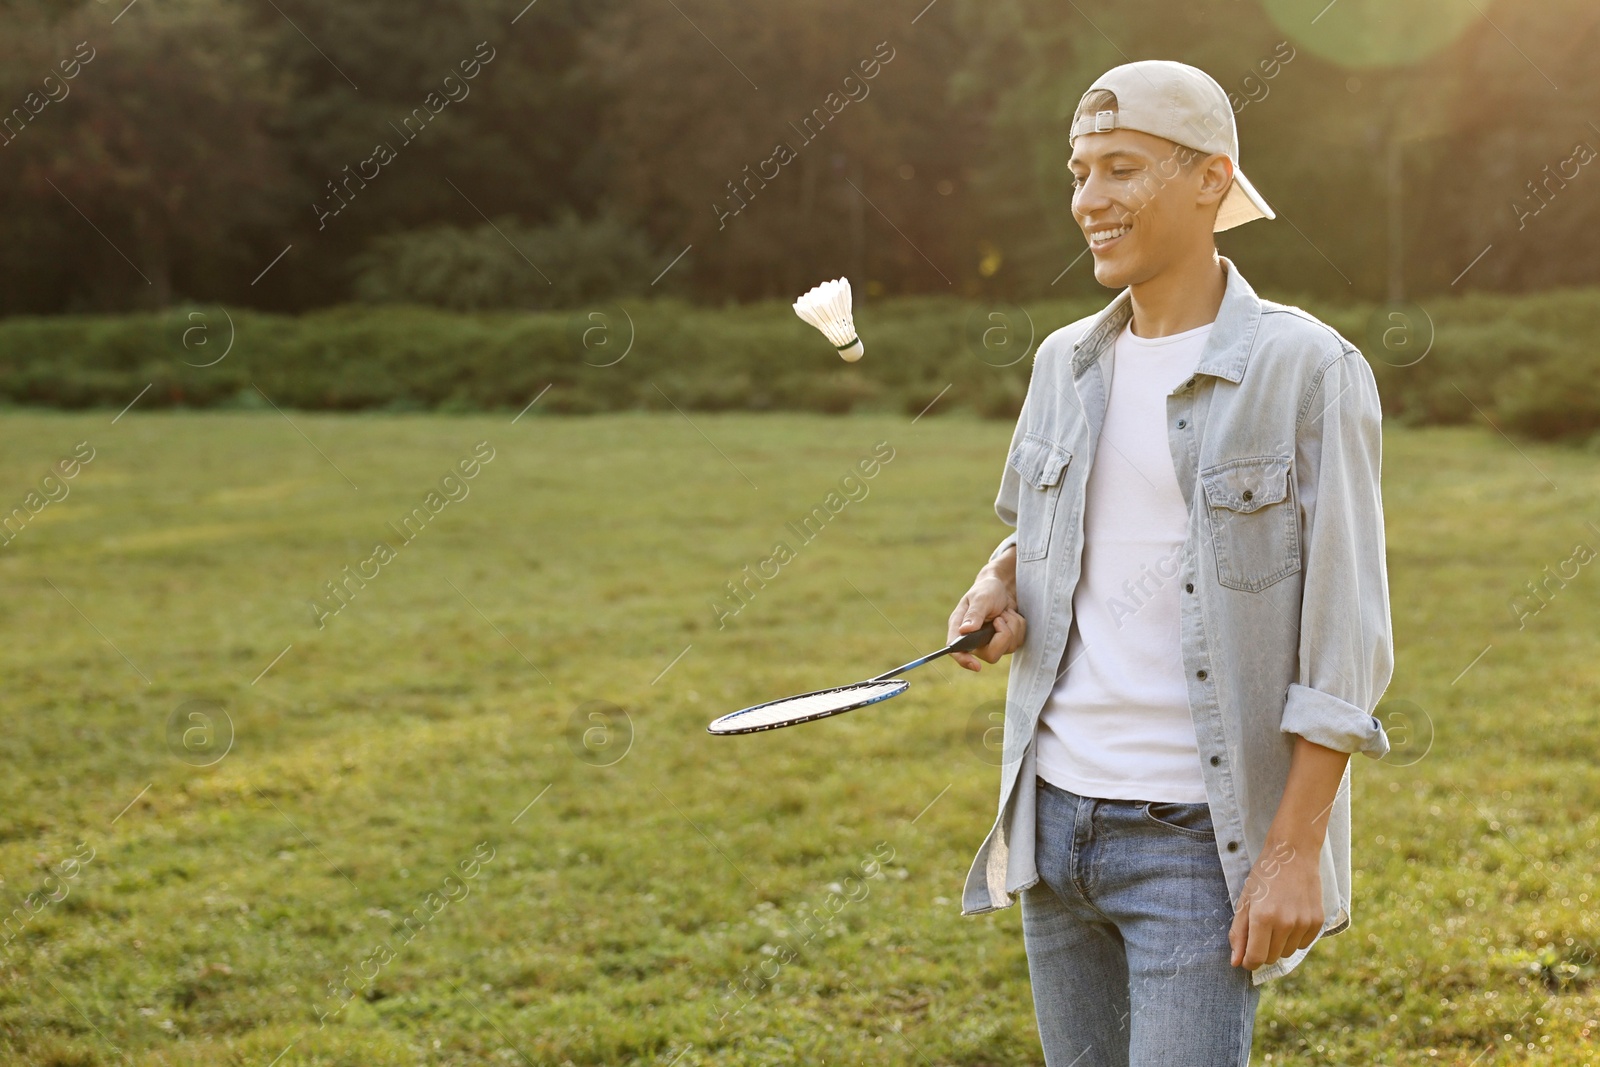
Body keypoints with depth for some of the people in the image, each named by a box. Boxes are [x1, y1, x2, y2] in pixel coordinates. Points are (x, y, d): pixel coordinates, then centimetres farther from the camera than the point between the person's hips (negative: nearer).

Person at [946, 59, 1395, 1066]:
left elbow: (1345, 642, -11)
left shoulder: (1307, 370, -9)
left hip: (1198, 839, -6)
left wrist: (1295, 851, -15)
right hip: (1055, 816, 6)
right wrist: (998, 590, 0)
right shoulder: (1066, 362, 8)